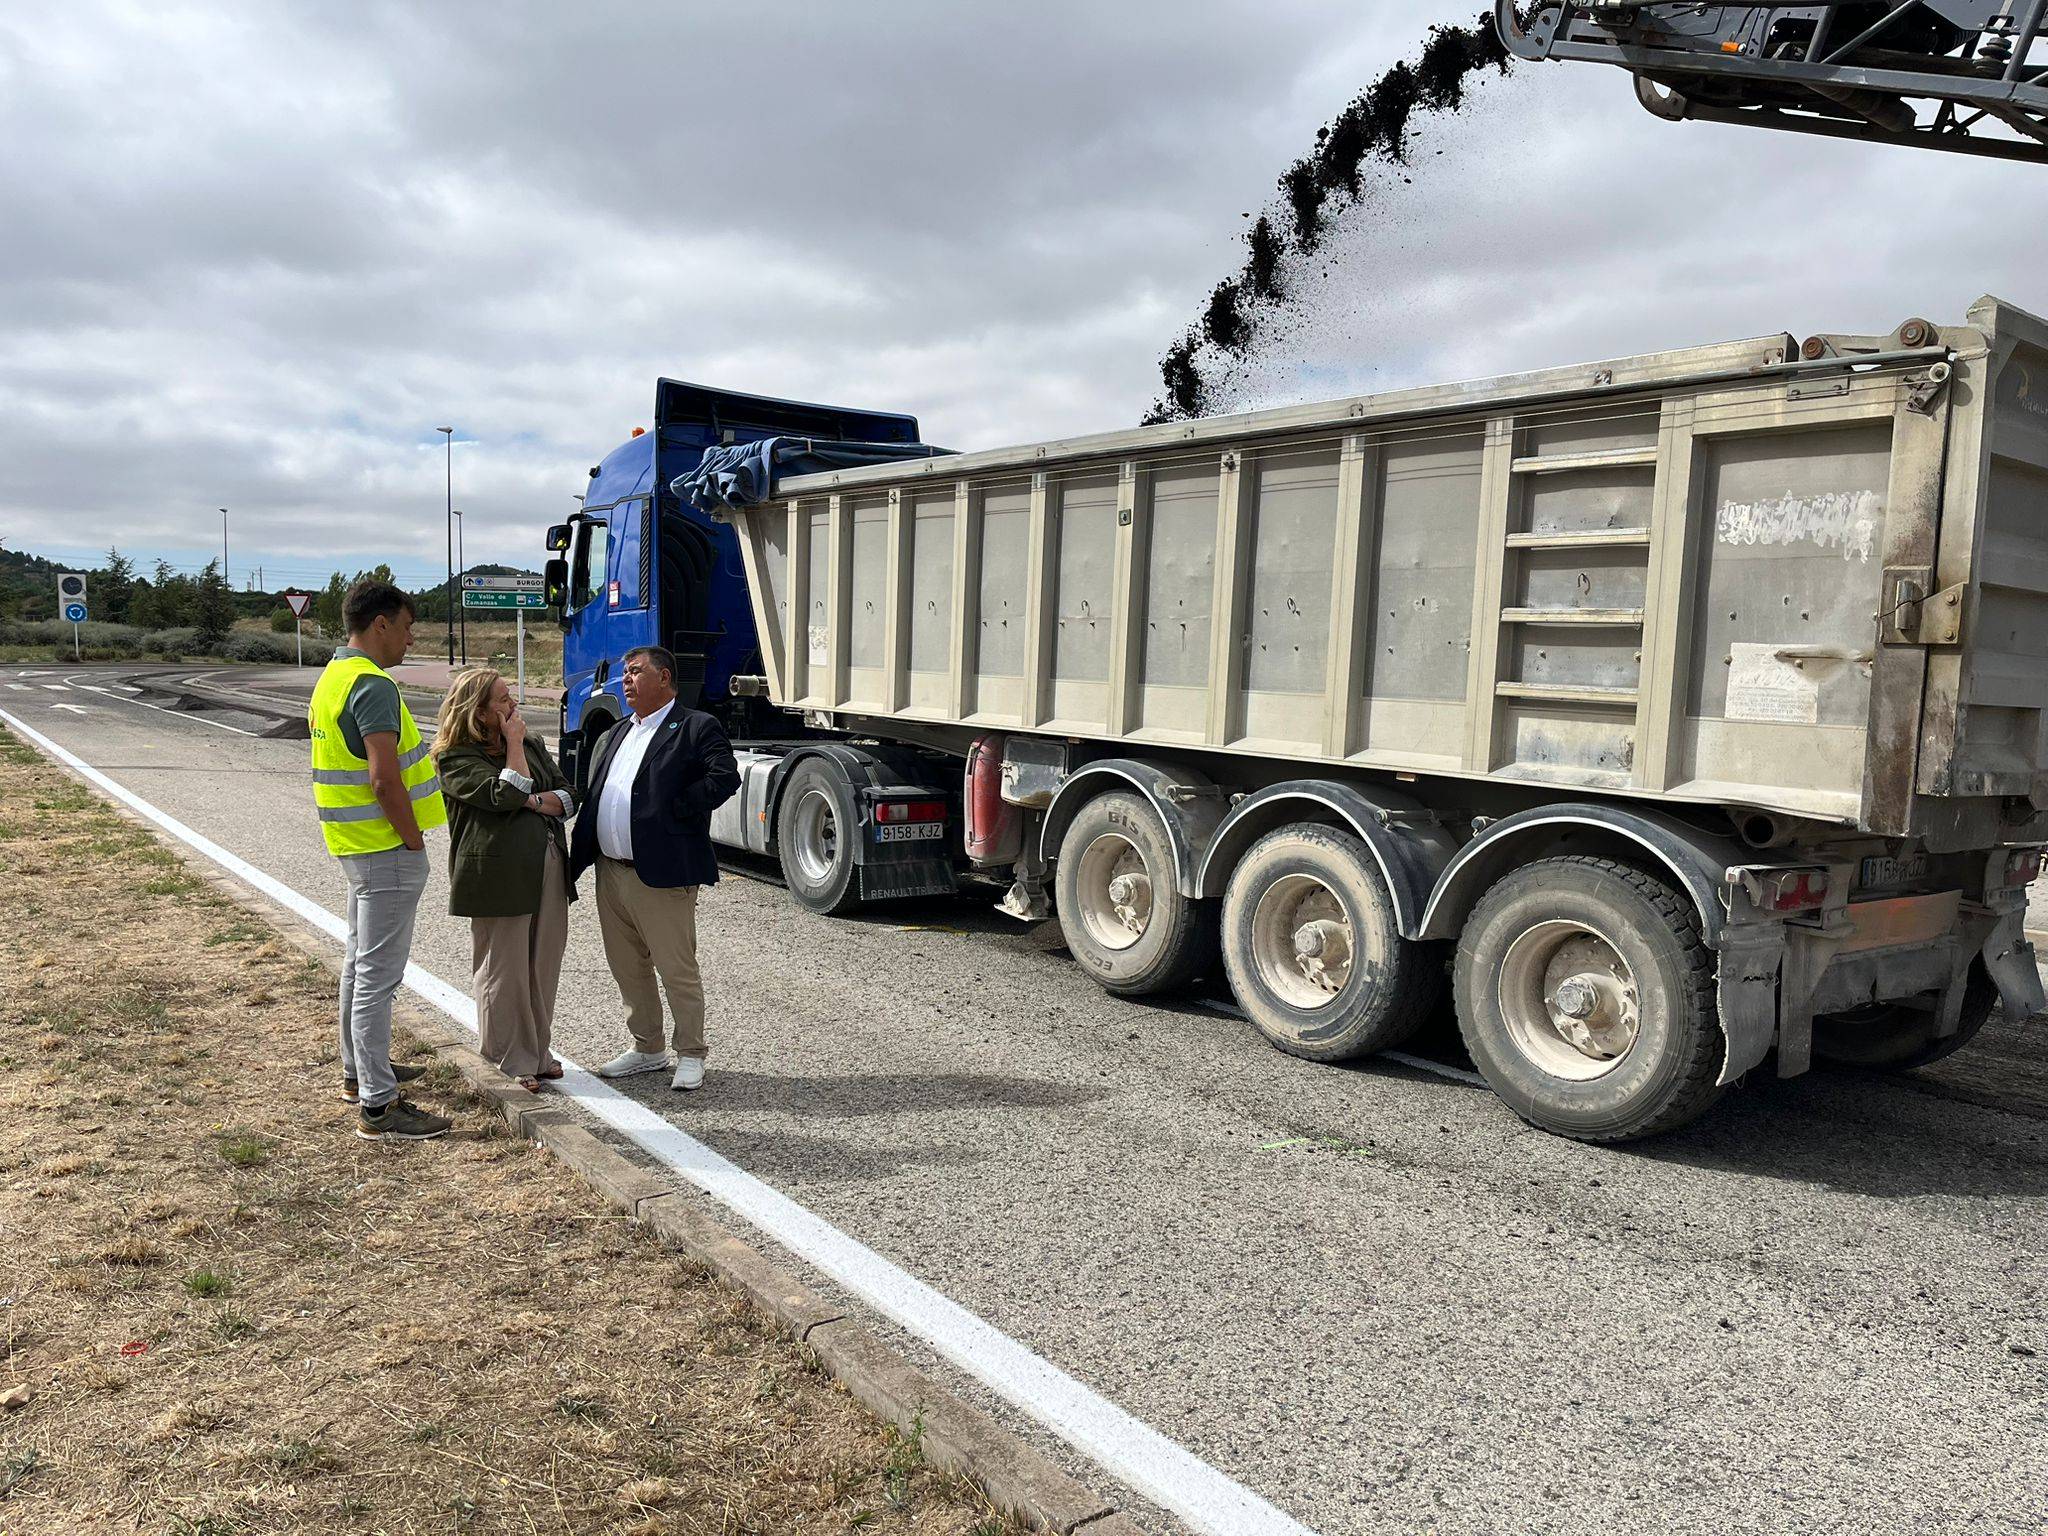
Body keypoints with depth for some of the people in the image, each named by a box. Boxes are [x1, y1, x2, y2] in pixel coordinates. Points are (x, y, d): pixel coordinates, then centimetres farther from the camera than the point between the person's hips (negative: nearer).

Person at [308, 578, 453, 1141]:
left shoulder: (332, 677, 12)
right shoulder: (373, 686, -20)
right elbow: (384, 780, -27)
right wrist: (414, 840, -17)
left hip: (357, 843, 11)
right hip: (386, 848, -11)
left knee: (361, 960, 21)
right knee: (378, 972, -7)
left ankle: (359, 1071, 35)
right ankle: (378, 1105, -1)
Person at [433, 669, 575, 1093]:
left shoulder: (531, 744, 17)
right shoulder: (455, 759, -5)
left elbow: (567, 794, 11)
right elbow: (506, 795, -19)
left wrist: (537, 801, -9)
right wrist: (513, 744, -9)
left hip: (549, 868, 7)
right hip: (499, 877, -6)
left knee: (543, 968, 11)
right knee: (504, 973, 0)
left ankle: (537, 1053, 24)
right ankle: (509, 1065, 12)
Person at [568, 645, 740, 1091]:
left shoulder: (697, 728, -5)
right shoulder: (614, 735, 20)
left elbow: (725, 777, -19)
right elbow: (592, 798, 18)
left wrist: (675, 812, -16)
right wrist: (578, 859, 8)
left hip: (661, 875, -8)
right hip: (610, 872, 8)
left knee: (677, 970, -1)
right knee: (628, 969, 16)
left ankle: (690, 1055, 13)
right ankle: (647, 1049, 30)